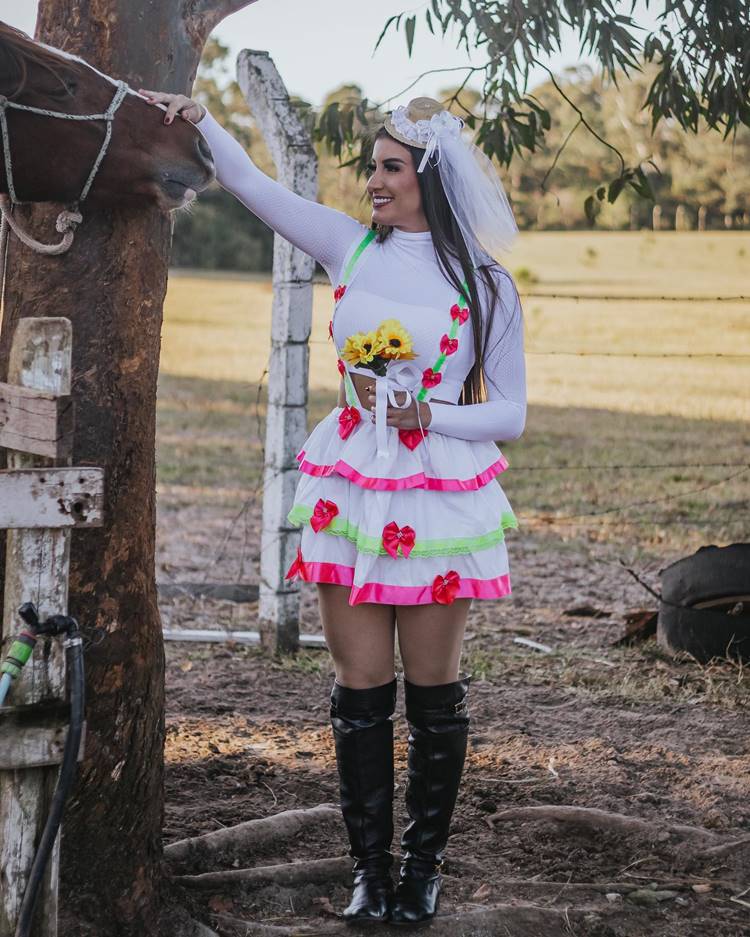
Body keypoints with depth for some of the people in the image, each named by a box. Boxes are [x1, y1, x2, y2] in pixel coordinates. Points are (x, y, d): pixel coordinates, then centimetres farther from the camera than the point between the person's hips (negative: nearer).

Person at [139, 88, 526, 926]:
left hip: (440, 497, -2)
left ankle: (424, 863, 18)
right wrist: (199, 120, 2)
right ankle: (368, 865, 14)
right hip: (350, 491, 2)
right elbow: (251, 185, 12)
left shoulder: (484, 284, -1)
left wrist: (428, 416, -13)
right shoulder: (351, 248, 7)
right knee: (360, 687, 3)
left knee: (433, 688, 5)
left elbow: (509, 414, 1)